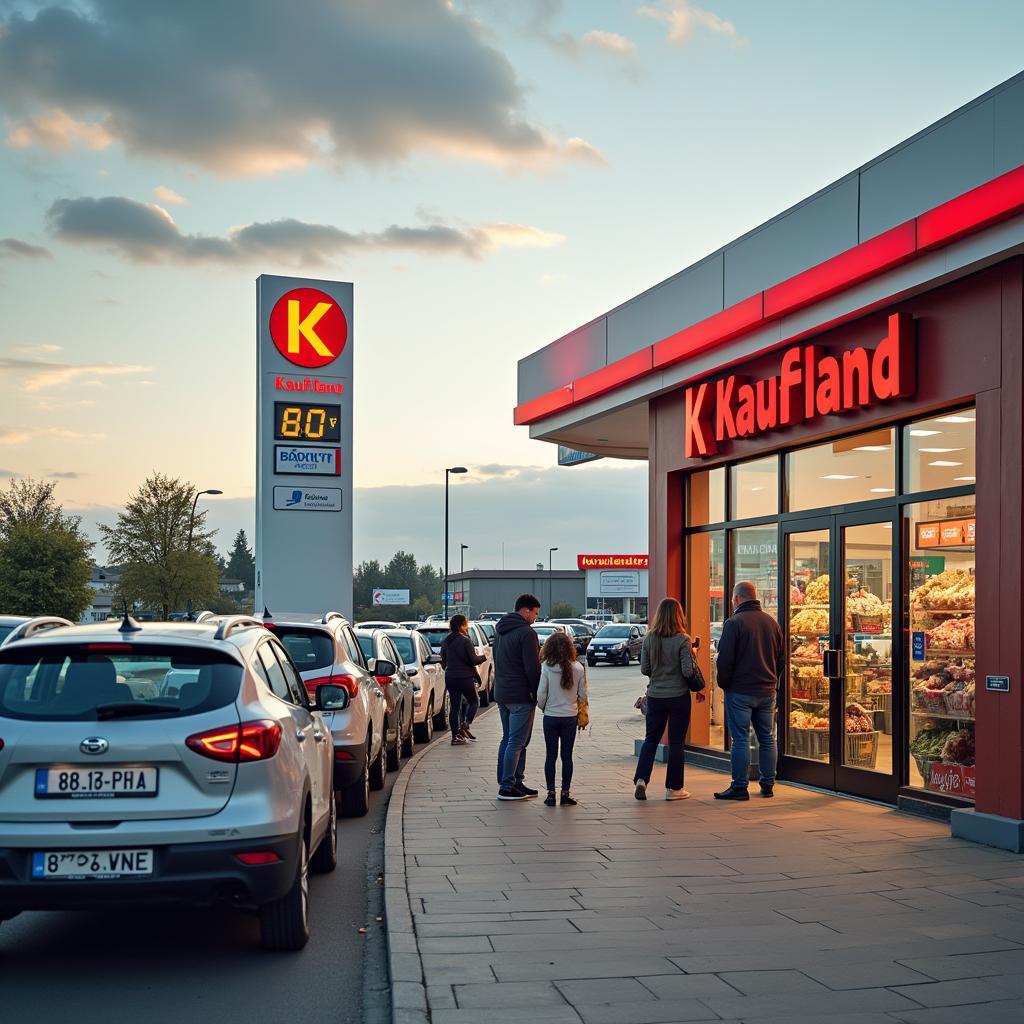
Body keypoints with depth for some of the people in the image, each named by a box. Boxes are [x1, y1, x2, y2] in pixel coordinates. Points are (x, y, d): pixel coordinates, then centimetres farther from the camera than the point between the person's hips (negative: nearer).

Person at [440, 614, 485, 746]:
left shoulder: (445, 641, 7)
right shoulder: (465, 641, -14)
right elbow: (473, 660, -13)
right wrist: (485, 656, 4)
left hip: (450, 677, 6)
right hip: (465, 677, -6)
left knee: (454, 706, 8)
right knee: (474, 702, 12)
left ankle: (455, 736, 6)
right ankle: (465, 726, -4)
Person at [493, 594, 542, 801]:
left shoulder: (500, 631, 14)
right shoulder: (526, 633, -16)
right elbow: (533, 668, -18)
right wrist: (538, 693, -10)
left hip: (502, 694, 9)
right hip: (521, 696, -9)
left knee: (508, 739, 14)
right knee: (517, 742, -5)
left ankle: (515, 782, 19)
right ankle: (507, 787, -5)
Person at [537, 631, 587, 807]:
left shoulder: (546, 667, -12)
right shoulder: (578, 668, -7)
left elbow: (541, 695, -11)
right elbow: (583, 695, -1)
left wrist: (543, 707, 9)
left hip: (551, 717, -1)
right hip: (570, 717, 1)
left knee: (551, 755, 8)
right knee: (567, 756, 8)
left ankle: (550, 793, 7)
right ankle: (565, 793, 10)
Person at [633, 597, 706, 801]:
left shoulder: (649, 638, -3)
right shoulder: (682, 640, -13)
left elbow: (644, 669, 1)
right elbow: (688, 671, -14)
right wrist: (697, 687, 5)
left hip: (655, 696, 3)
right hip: (679, 696, -3)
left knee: (651, 739, 13)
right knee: (676, 742, 7)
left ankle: (641, 779, -3)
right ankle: (673, 788, 12)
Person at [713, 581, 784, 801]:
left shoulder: (734, 623, -11)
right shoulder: (772, 622, 9)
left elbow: (725, 659, -14)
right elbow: (781, 658, 15)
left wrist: (724, 683, 0)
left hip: (740, 691, -6)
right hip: (767, 691, 6)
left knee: (740, 739, -3)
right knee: (767, 738, 12)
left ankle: (740, 787, -2)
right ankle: (768, 784, 16)